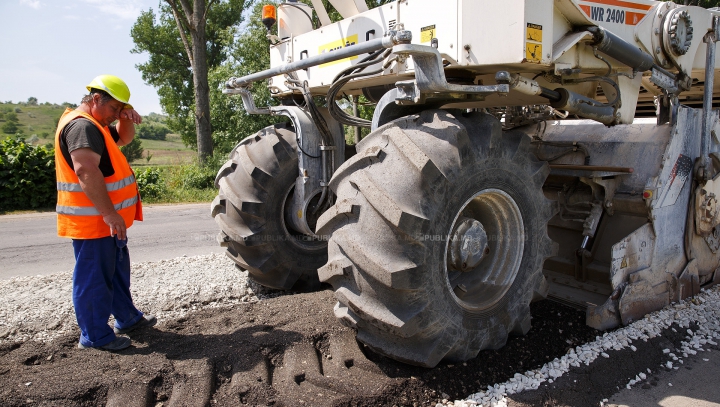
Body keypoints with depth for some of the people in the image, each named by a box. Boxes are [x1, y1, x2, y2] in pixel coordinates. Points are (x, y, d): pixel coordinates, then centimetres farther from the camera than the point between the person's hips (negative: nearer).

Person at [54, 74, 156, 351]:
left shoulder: (94, 124, 14)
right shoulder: (82, 126, -20)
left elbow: (124, 137, 25)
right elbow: (86, 170, -32)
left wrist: (126, 116, 3)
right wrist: (109, 213, -33)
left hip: (106, 220, 11)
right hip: (92, 222, -11)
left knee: (117, 270, 21)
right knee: (94, 279, 1)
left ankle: (127, 318, 35)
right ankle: (95, 336, 13)